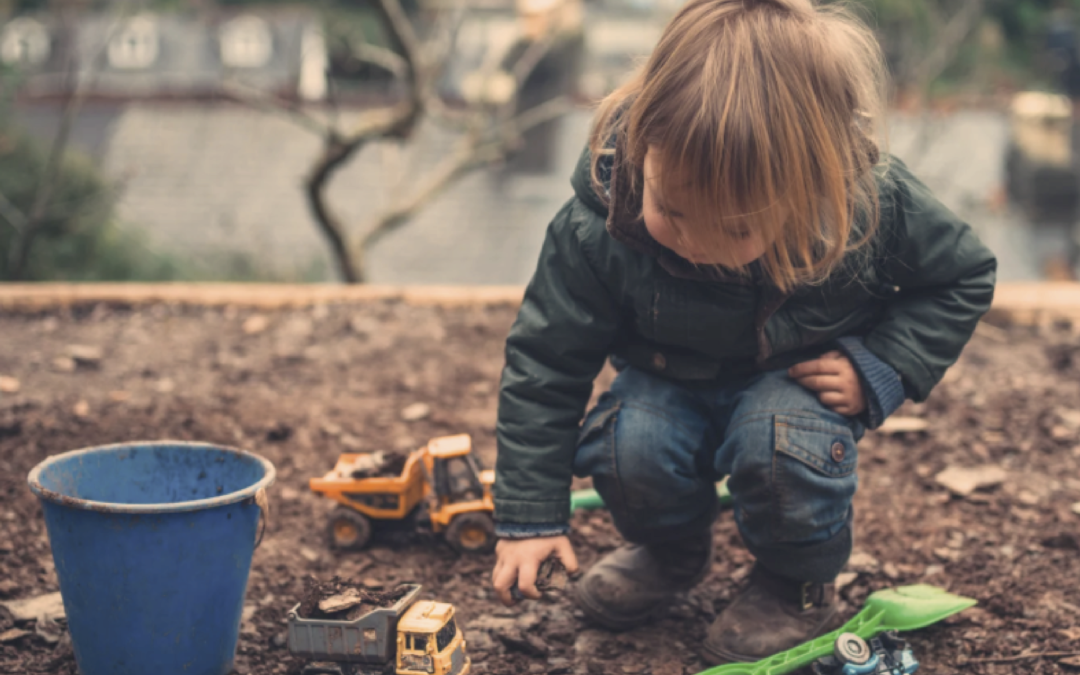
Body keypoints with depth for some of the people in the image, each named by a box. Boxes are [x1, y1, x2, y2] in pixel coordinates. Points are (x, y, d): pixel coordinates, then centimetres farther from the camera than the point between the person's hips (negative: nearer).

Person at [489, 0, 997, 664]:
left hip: (800, 377, -1)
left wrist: (881, 367, -22)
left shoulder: (877, 205, -29)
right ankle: (672, 549, 8)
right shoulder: (599, 228, -30)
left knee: (779, 439, -34)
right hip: (672, 379, 1)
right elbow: (545, 362, -17)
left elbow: (965, 275, -7)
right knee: (631, 447, -30)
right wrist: (530, 516, -15)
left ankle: (800, 583, -1)